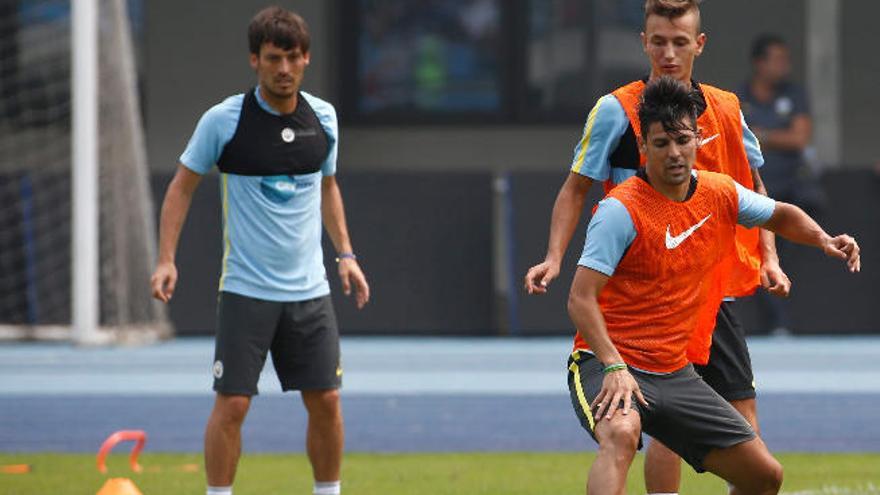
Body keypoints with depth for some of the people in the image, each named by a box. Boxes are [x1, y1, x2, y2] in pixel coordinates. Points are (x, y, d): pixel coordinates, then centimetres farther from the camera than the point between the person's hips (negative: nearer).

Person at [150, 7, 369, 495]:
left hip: (309, 290, 4)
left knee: (325, 401, 4)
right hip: (245, 288, -4)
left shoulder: (323, 117, 4)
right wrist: (166, 260, -8)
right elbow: (182, 185, 1)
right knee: (232, 404, -7)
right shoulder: (224, 120, -9)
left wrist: (346, 255, 12)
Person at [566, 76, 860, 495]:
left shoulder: (721, 193, 3)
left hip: (675, 372, 7)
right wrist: (614, 367, -32)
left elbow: (781, 215, 24)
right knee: (621, 433, -40)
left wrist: (823, 240, 3)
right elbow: (581, 299, -20)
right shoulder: (621, 210, -17)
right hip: (609, 365, -7)